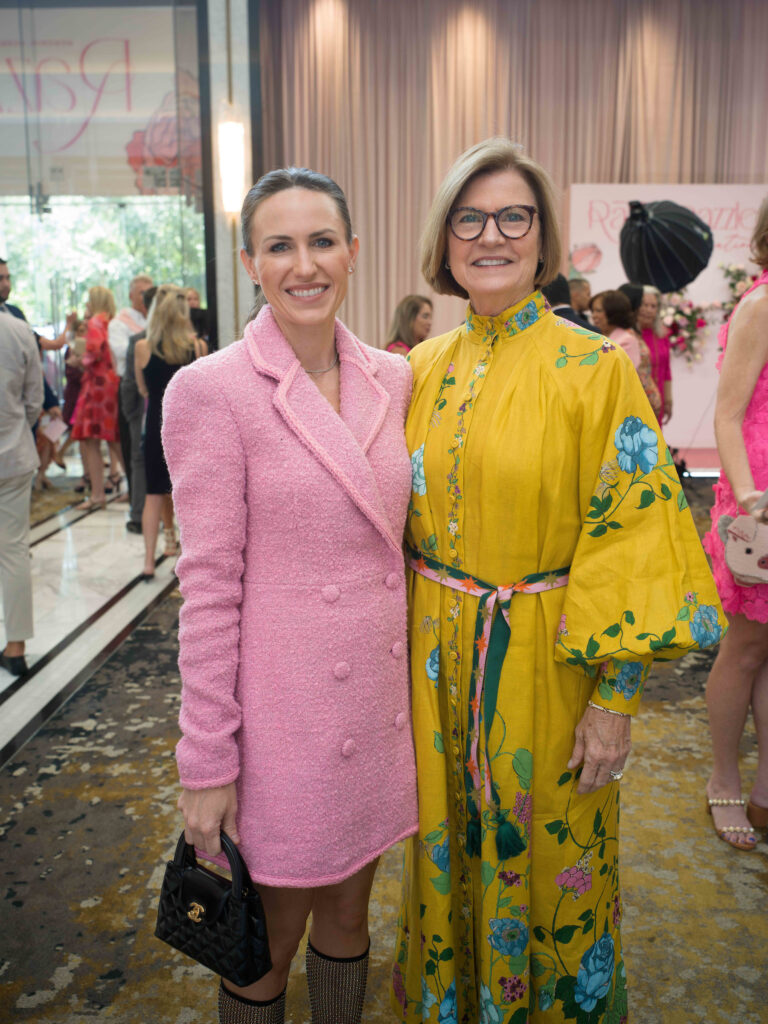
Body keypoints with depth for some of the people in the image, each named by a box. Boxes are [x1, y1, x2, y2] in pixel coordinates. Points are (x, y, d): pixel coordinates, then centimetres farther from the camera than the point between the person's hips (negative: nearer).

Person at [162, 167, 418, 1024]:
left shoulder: (392, 379, 2)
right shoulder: (212, 390, -14)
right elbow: (208, 585, -13)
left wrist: (412, 680, 10)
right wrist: (206, 761, -10)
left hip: (379, 691, 5)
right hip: (283, 705, -5)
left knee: (347, 913, 23)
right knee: (271, 938, 16)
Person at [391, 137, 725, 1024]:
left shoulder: (594, 369, -11)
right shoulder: (424, 369, 4)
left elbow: (630, 534, -12)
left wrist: (616, 699, -14)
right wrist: (404, 649, 10)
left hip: (546, 660, -4)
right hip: (437, 657, 5)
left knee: (545, 858, 14)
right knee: (447, 845, 21)